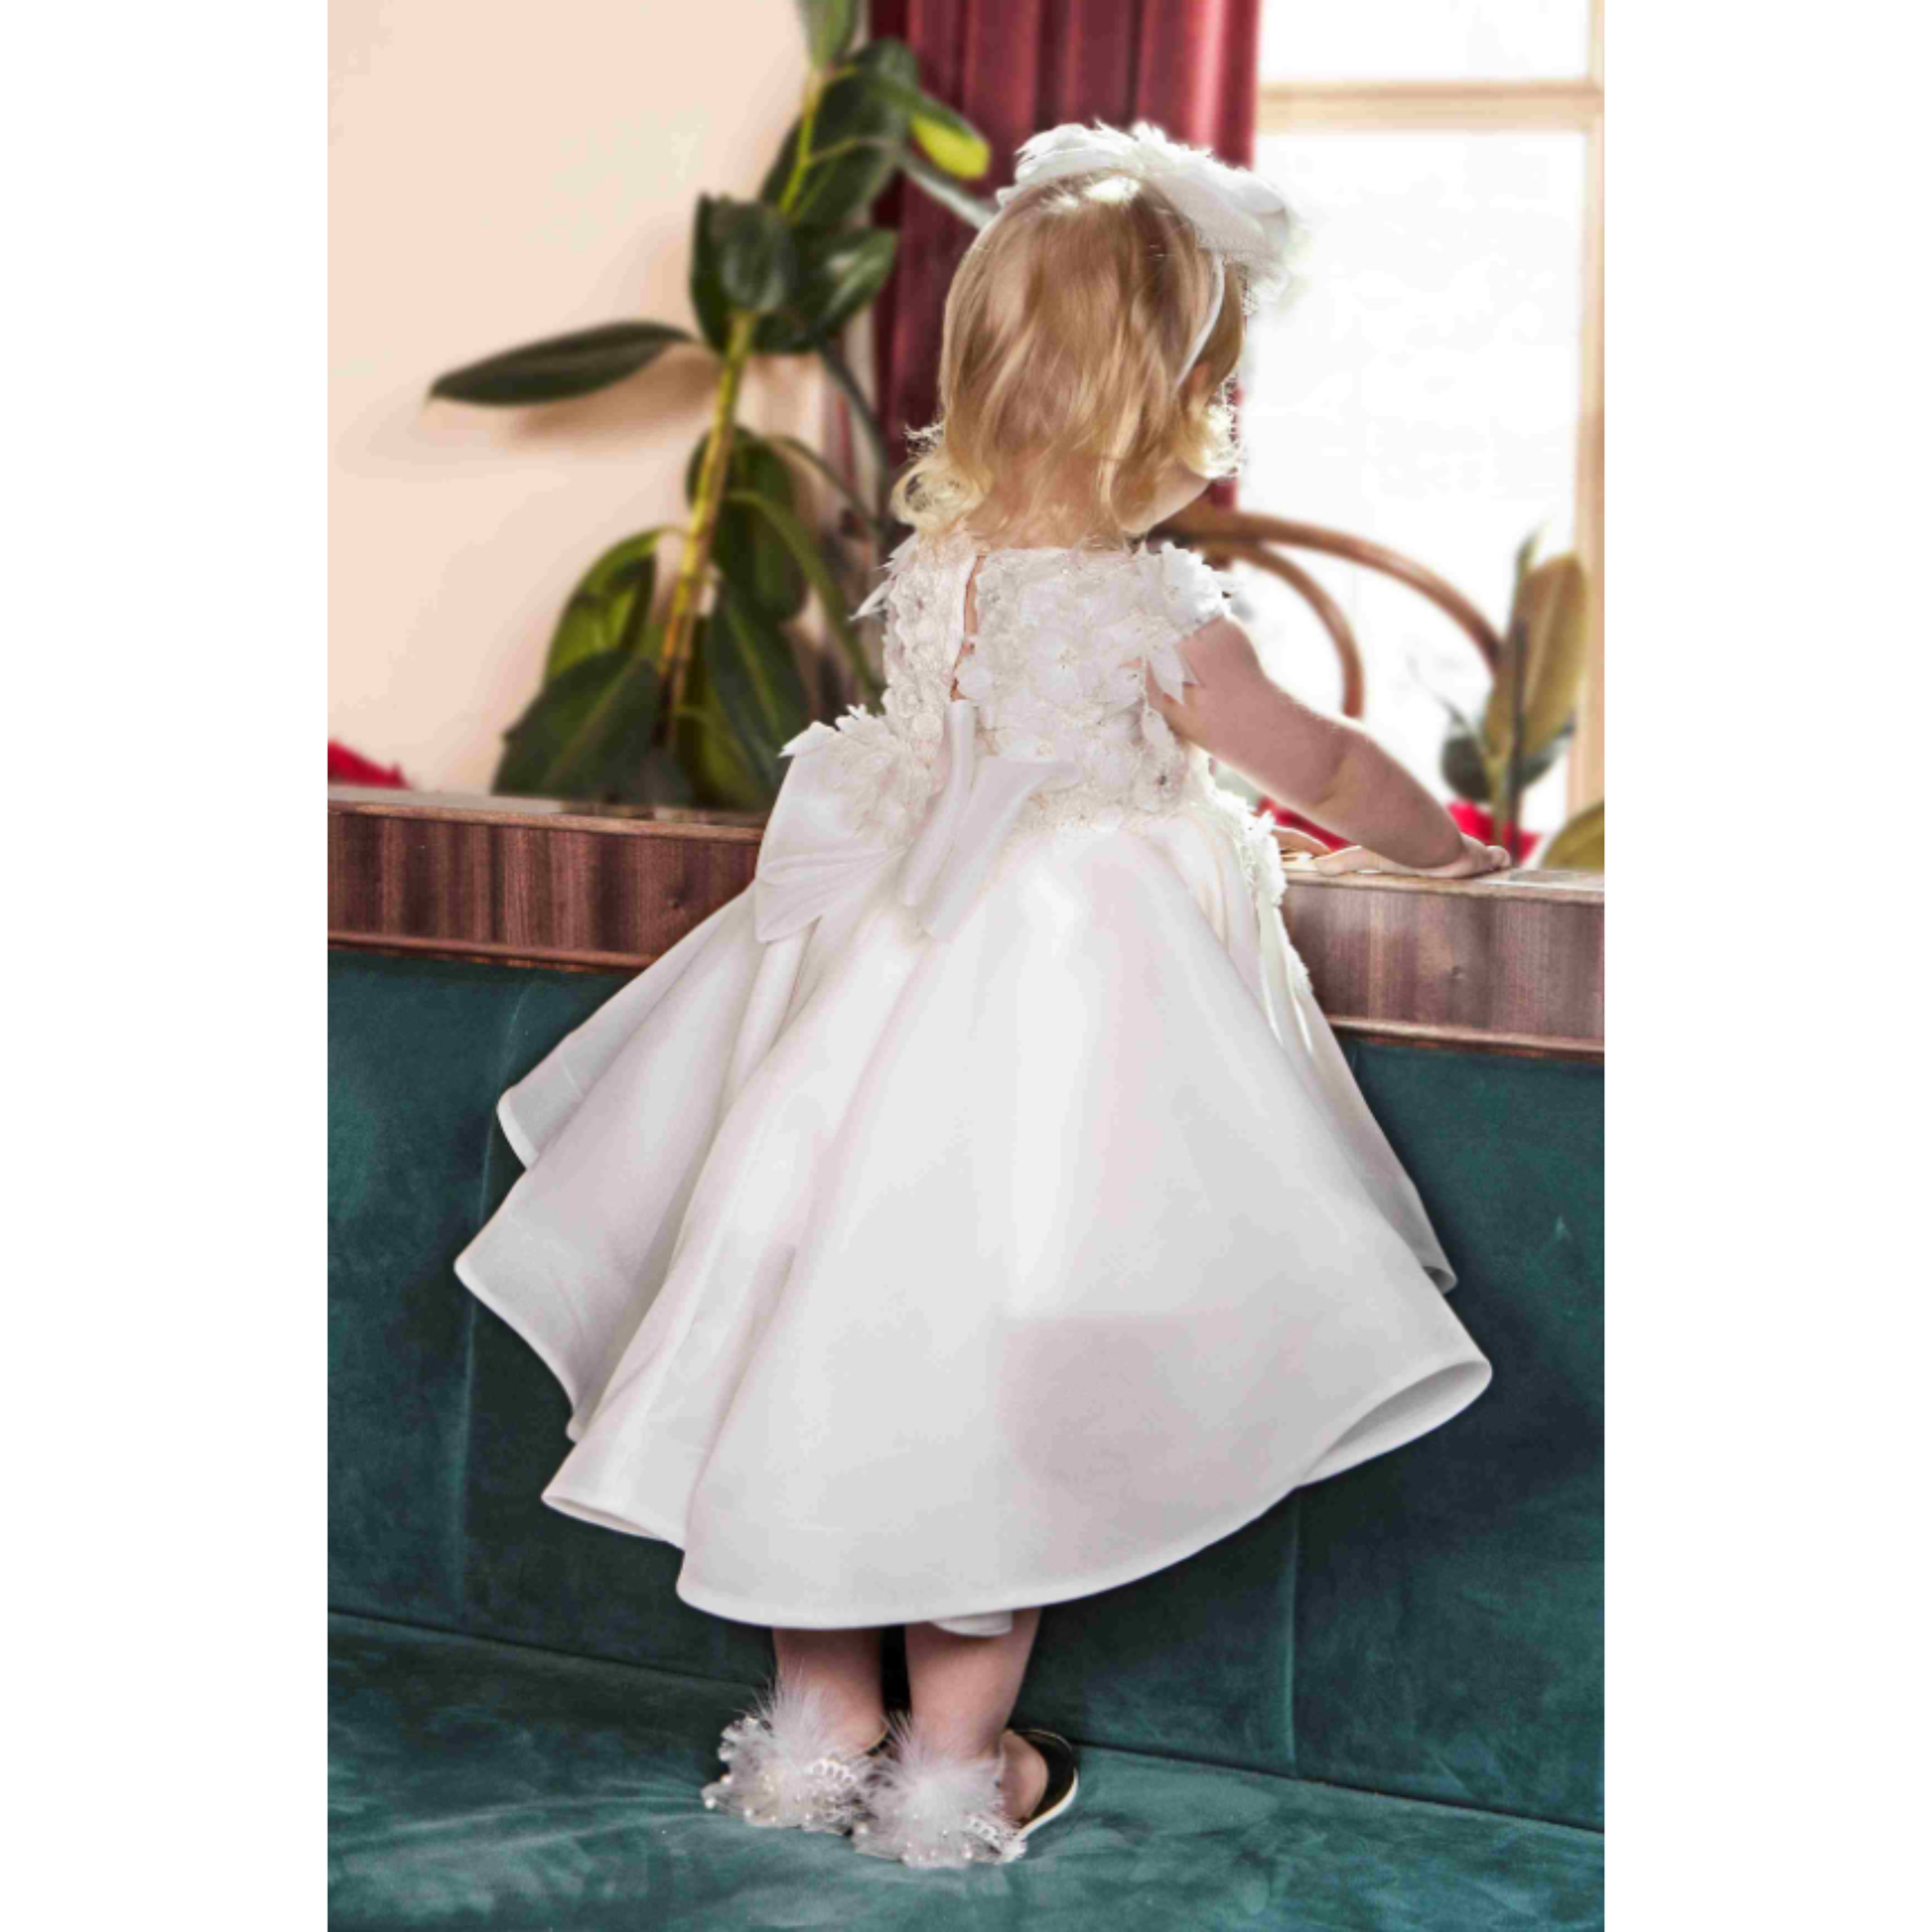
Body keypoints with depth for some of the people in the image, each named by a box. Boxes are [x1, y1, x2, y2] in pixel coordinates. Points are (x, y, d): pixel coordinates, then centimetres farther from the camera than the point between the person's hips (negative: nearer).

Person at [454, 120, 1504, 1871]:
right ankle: (951, 1766, 19)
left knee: (830, 1339, 15)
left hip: (887, 983, 7)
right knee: (1001, 1386, 6)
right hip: (1060, 1010, -7)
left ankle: (817, 1723, 29)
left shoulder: (937, 556, 0)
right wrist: (1446, 847, 16)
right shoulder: (1156, 615, -18)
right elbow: (1326, 769, -4)